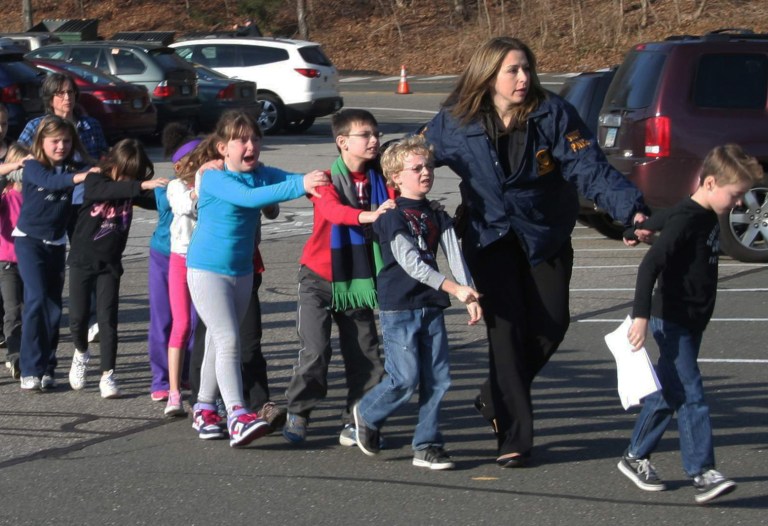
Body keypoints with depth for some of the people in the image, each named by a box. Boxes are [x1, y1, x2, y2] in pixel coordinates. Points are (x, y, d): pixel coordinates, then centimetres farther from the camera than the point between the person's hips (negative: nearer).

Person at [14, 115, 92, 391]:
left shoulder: (73, 168, 1)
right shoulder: (33, 167, -10)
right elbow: (49, 180, -31)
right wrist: (78, 177, -46)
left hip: (56, 244, 4)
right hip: (29, 241, -4)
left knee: (54, 306, 4)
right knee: (37, 300, -16)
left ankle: (46, 369, 14)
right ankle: (31, 370, -13)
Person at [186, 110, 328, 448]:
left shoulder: (261, 174, 2)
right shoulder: (214, 179, -19)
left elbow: (290, 179, -13)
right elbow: (248, 197, -34)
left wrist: (314, 180, -37)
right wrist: (300, 185, -42)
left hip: (242, 271, 7)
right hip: (207, 270, -7)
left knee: (218, 342, 16)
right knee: (227, 340, -18)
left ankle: (204, 410, 29)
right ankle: (237, 416, -26)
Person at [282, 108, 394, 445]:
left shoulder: (378, 179, 1)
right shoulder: (328, 180, -11)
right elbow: (332, 209, -32)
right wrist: (367, 215, -50)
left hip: (358, 280, 4)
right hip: (320, 278, -4)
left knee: (364, 354, 1)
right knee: (315, 350, -11)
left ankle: (356, 422, 13)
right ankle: (297, 413, 7)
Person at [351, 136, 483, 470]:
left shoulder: (438, 217, 11)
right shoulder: (392, 217, -9)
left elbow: (454, 256, 2)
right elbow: (410, 261, -18)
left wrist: (470, 296, -12)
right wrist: (452, 288, -27)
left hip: (431, 307, 6)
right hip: (398, 308, -6)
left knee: (438, 378, 1)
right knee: (405, 378, -8)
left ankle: (427, 445, 10)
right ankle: (367, 413, 19)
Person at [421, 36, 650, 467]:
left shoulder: (553, 114, -14)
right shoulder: (457, 122, -10)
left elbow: (591, 169, -21)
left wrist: (632, 210, -35)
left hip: (546, 236, 2)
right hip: (490, 237, -1)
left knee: (551, 324, 0)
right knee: (507, 326, -11)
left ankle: (498, 399, 27)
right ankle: (513, 438, -5)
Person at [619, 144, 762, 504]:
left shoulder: (708, 218, 8)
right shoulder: (685, 220, -20)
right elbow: (650, 265, -27)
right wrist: (641, 316, -33)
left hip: (691, 323, 9)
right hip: (673, 322, -9)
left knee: (667, 391, 14)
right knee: (690, 396, -11)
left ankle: (635, 458, 25)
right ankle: (702, 474, -11)